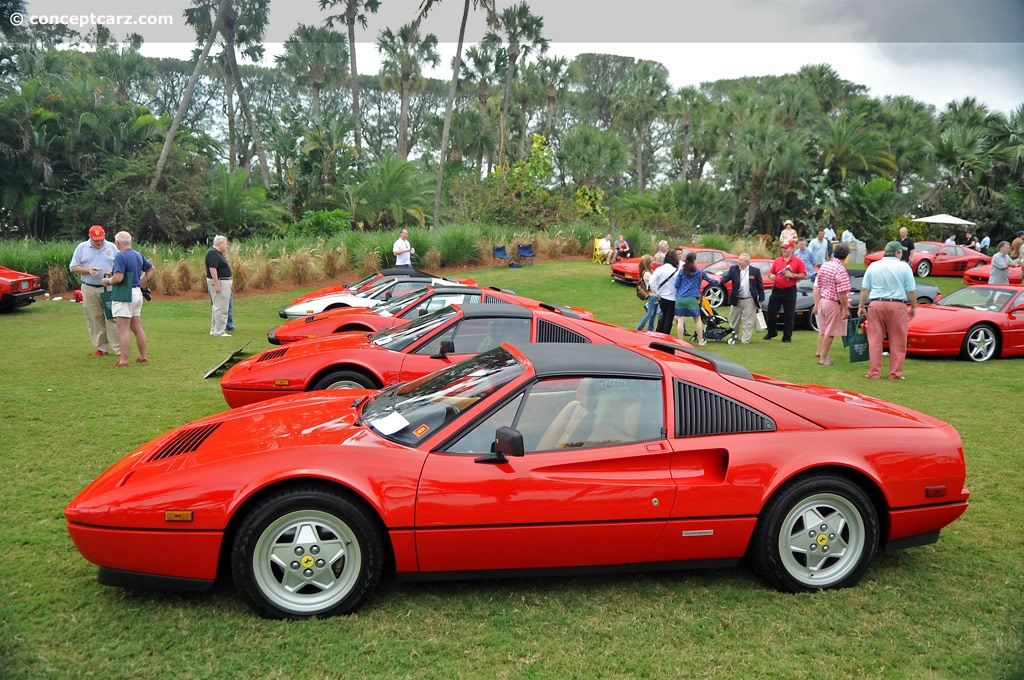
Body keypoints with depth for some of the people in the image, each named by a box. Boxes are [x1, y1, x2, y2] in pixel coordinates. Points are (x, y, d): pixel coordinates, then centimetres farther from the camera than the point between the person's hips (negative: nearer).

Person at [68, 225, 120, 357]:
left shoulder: (112, 247, 6)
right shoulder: (81, 247, 7)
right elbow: (73, 268, 6)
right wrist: (88, 270, -11)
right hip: (89, 289, 1)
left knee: (112, 319, -6)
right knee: (95, 320, 4)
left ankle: (118, 349, -5)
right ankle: (101, 348, 13)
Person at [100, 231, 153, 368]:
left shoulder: (120, 256, -15)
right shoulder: (138, 255, 11)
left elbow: (118, 278, -23)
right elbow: (151, 269, 23)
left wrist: (108, 281, -4)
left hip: (124, 296, -8)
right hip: (137, 293, 8)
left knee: (123, 330, -6)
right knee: (137, 328, 16)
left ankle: (123, 361, -5)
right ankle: (143, 356, 21)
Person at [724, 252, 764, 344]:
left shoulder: (755, 271, -4)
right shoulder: (733, 269, 2)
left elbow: (760, 285, 0)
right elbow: (727, 277, -8)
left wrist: (761, 299, 0)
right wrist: (720, 280, -31)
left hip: (749, 300, -3)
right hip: (736, 300, 3)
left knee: (748, 321, -1)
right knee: (734, 320, 14)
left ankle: (745, 339, 3)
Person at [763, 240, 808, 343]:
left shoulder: (797, 261, 0)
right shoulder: (777, 261, 11)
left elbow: (804, 275, -4)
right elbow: (770, 272, 14)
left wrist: (793, 275, -17)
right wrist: (771, 276, -8)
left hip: (790, 291, -4)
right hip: (777, 289, 4)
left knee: (789, 316, 1)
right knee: (770, 313, 6)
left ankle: (787, 337, 9)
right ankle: (771, 332, 24)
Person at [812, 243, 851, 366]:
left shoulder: (824, 265, 5)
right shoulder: (840, 269, -19)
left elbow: (816, 286, 10)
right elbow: (841, 292, -21)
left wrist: (817, 303, 16)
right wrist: (845, 308, -14)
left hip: (822, 301, 8)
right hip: (834, 304, -8)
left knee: (822, 330, 20)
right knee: (829, 332, 2)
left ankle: (820, 354, 31)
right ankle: (823, 358, 8)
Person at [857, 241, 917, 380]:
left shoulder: (873, 266, 6)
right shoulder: (904, 267, -1)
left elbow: (865, 289, 5)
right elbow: (911, 291, -2)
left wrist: (861, 306, 11)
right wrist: (914, 307, 9)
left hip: (876, 305, 2)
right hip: (897, 306, -2)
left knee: (875, 341, 5)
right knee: (897, 342, 6)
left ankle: (874, 372, 6)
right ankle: (895, 373, 8)